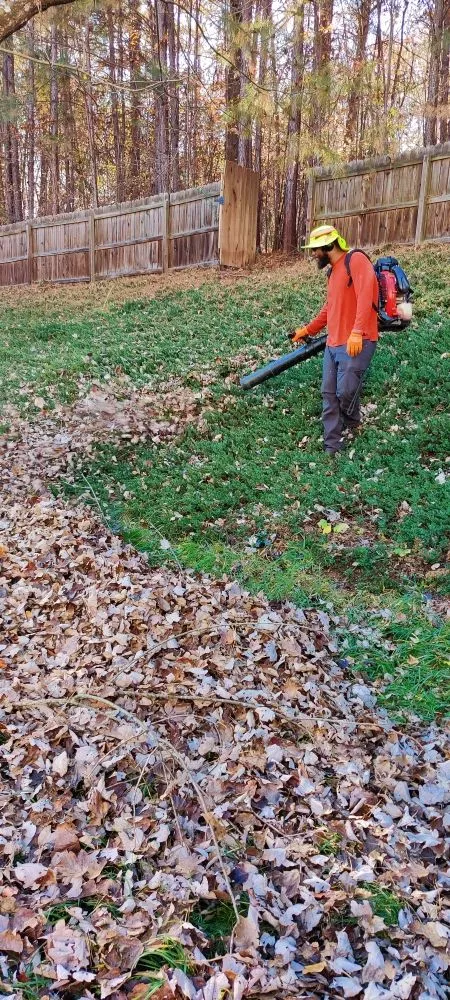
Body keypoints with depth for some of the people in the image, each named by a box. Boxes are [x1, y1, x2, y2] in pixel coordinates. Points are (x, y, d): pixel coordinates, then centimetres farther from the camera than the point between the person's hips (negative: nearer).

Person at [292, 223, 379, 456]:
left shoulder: (356, 260, -7)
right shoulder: (333, 271, 21)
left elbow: (365, 297, -20)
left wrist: (356, 333, -29)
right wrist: (308, 329, 36)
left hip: (357, 343, -9)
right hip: (333, 344, 9)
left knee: (345, 392, -11)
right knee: (329, 395, 4)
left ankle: (352, 432, 17)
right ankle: (332, 447, 9)